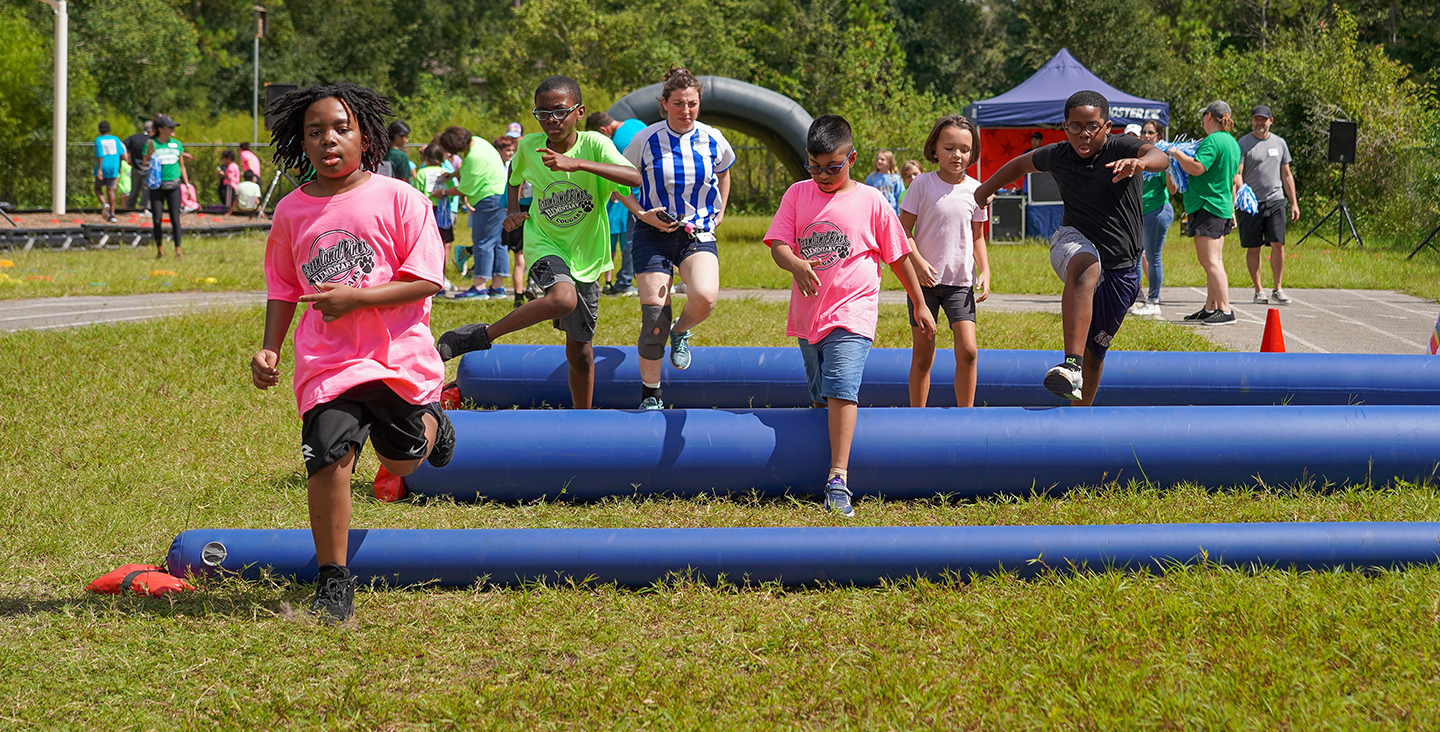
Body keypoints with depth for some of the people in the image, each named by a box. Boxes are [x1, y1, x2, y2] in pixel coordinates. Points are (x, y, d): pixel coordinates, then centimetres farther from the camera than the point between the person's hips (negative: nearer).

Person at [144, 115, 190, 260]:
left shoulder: (177, 144, 7)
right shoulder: (151, 145, -2)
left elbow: (181, 166, 16)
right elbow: (145, 166, 0)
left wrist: (187, 185, 14)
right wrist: (149, 155, -18)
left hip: (173, 186, 1)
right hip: (157, 187, -1)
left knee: (175, 219, -5)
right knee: (157, 219, -1)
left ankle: (178, 252, -2)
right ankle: (159, 249, 15)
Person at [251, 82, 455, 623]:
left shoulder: (397, 198, -8)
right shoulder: (292, 210, 4)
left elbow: (424, 280, -10)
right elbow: (283, 288, 15)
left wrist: (355, 298, -19)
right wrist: (269, 349, 2)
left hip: (398, 353, -1)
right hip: (326, 360, 1)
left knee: (401, 462, 16)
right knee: (328, 457, -16)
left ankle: (430, 420, 53)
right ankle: (333, 582, -6)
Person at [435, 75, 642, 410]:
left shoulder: (594, 144, -17)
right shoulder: (528, 146, -8)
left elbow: (635, 177, -35)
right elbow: (515, 176, 17)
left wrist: (577, 163, -43)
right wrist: (513, 210, -1)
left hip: (585, 256, 1)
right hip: (544, 244, -1)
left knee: (580, 348, 8)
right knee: (563, 298, -35)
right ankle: (480, 335, -21)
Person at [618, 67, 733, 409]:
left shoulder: (713, 140, -1)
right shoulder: (646, 140, -8)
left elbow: (723, 172, 22)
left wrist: (720, 212, 15)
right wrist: (642, 214, -9)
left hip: (699, 233, 1)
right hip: (654, 235, -1)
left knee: (704, 297, -27)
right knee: (654, 317, -5)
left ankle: (681, 332, 9)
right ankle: (650, 396, 12)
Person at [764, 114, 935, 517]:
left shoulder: (871, 202, -1)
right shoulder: (798, 194, 5)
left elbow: (898, 257, 7)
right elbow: (777, 244, -4)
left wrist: (920, 305, 13)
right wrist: (796, 264, -27)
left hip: (852, 313, -4)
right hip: (807, 314, 4)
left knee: (841, 389, -19)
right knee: (820, 395, 18)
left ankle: (838, 480, -26)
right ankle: (820, 462, 36)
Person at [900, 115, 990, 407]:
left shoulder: (974, 190, 3)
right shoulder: (922, 185, -5)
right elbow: (903, 231, -4)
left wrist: (985, 271, 2)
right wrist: (918, 262, -18)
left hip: (961, 282, 2)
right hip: (924, 280, -2)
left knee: (967, 350, -10)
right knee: (922, 355, 3)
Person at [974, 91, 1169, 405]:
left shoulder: (1120, 147, -12)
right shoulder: (1057, 156, 1)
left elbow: (1160, 157, -34)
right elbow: (1022, 164, 23)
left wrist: (1141, 162, -57)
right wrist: (987, 189, 34)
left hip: (1121, 267, 0)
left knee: (1095, 352, 10)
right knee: (1086, 269, -40)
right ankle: (1071, 366, -53)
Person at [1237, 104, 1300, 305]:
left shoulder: (1279, 143, 13)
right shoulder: (1243, 144, -1)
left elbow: (1286, 175, 19)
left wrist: (1294, 203, 15)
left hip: (1275, 201, 3)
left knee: (1278, 244, -6)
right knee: (1253, 248, 2)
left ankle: (1277, 290, 1)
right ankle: (1259, 290, 10)